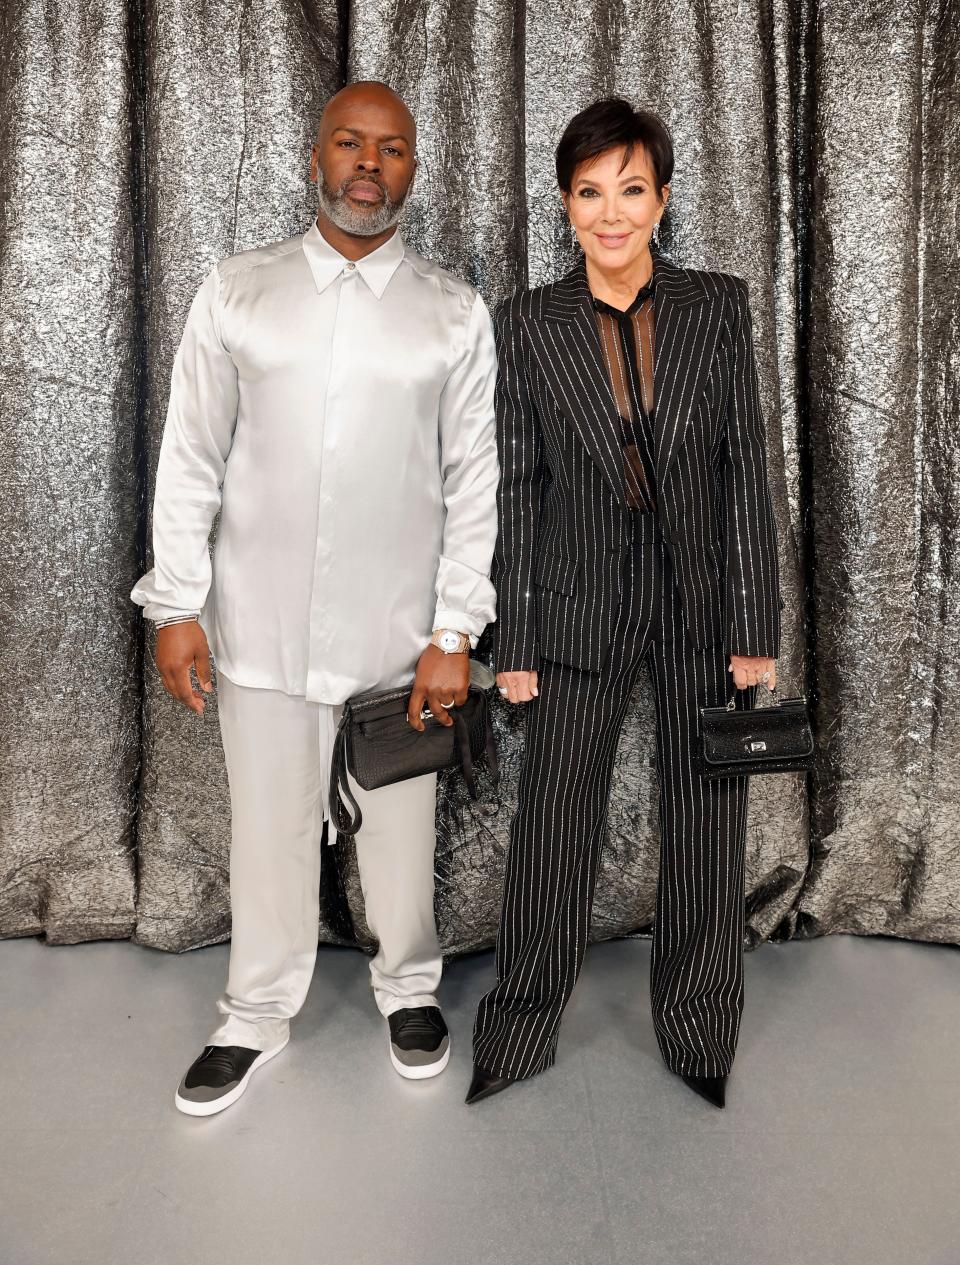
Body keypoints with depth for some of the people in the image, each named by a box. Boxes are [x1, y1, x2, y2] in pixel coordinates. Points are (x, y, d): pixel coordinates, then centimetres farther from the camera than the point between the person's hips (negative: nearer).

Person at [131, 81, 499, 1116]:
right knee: (269, 826, 12)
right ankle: (257, 1014, 34)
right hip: (262, 622, 1)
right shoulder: (235, 294, 2)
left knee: (400, 826, 13)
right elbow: (190, 460, 3)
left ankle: (407, 987, 39)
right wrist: (178, 605, -2)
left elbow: (473, 480, -1)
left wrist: (455, 630, -6)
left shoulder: (456, 314, 1)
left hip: (399, 627, 0)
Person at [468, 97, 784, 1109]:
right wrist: (514, 642, -4)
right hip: (581, 606, -1)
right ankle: (519, 1028, 28)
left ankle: (699, 1027, 32)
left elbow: (746, 468, -1)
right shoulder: (526, 324, -1)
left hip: (704, 602, 1)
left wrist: (756, 625, -5)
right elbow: (515, 489, -2)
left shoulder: (718, 306, 1)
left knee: (706, 823, 11)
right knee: (552, 823, 7)